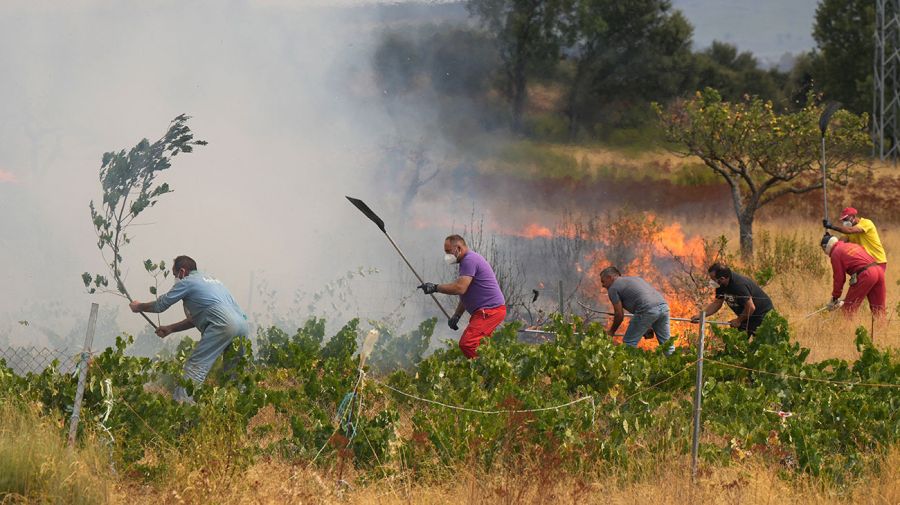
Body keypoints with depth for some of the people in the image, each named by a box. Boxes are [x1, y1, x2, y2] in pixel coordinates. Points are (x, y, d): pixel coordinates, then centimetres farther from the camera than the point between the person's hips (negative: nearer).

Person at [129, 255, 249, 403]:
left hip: (223, 324, -8)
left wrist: (138, 307, 35)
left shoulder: (187, 282, 9)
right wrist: (170, 328, 42)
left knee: (195, 366, -9)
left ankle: (180, 401, -19)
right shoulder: (210, 279, 35)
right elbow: (196, 318, 39)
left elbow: (160, 305, 17)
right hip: (243, 324, 8)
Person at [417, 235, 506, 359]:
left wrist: (435, 288, -12)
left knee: (466, 344, -21)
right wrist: (456, 316, 18)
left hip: (490, 311, -11)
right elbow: (465, 293, 27)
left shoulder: (470, 260, -13)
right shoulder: (468, 260, 23)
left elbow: (460, 288, -23)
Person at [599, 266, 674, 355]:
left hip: (648, 311, -7)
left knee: (629, 344, 4)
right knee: (666, 344, 12)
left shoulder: (613, 288, 9)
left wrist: (611, 331, 20)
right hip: (663, 306, 8)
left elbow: (619, 315, 5)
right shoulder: (634, 278, 33)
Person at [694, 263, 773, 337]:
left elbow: (751, 308, -30)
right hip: (748, 317, 9)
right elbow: (716, 303, 8)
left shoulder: (739, 285, -33)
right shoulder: (721, 286, -5)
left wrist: (738, 320, -15)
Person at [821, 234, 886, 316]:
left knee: (849, 307, 4)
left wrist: (835, 298, 14)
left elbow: (839, 277, 3)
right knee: (878, 309, 13)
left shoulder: (835, 253, 4)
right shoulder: (852, 245, 28)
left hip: (865, 275, -8)